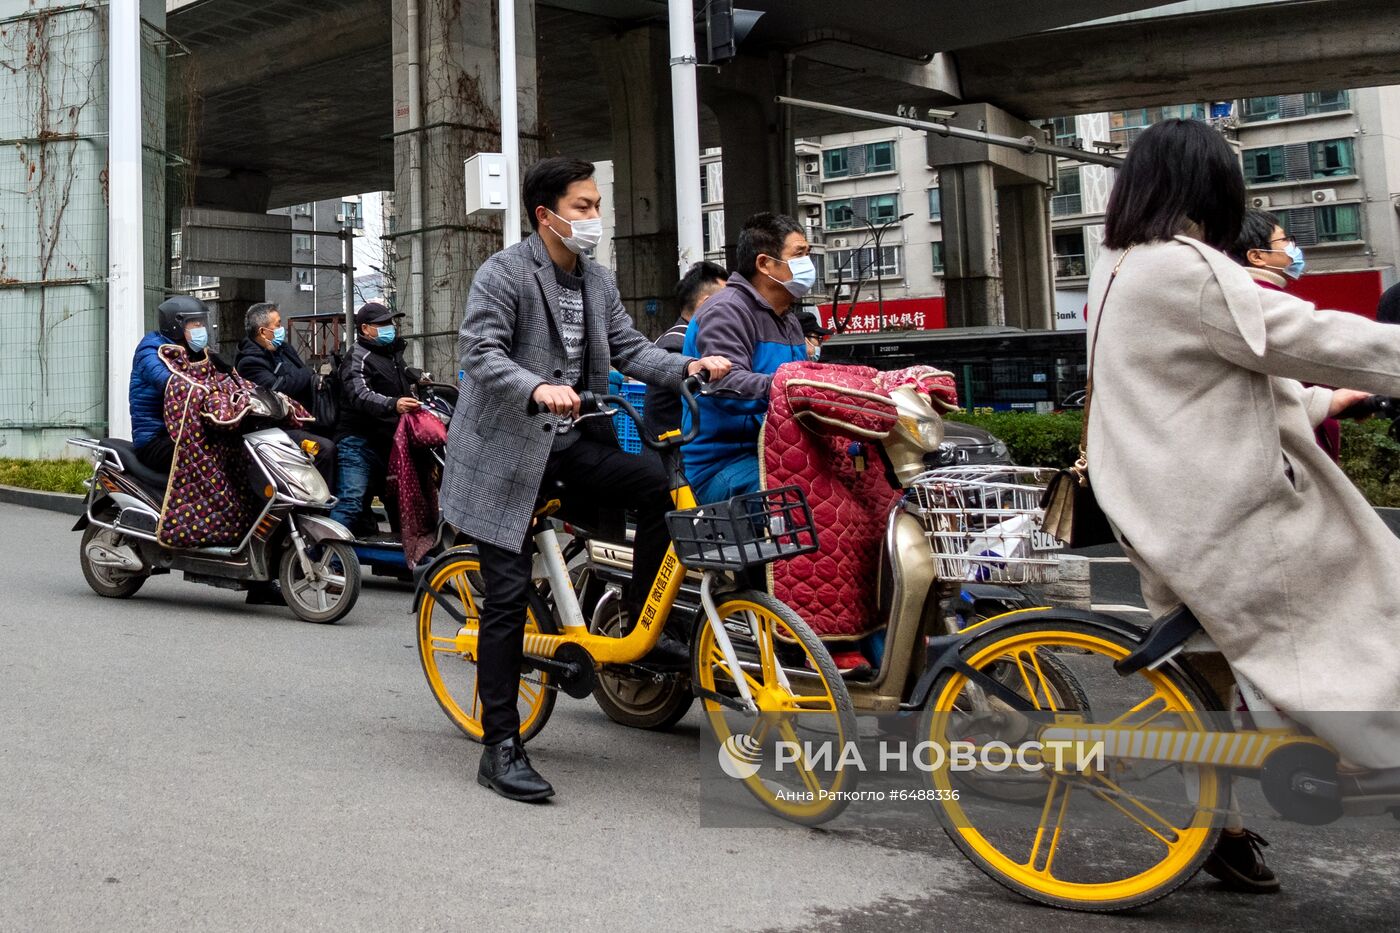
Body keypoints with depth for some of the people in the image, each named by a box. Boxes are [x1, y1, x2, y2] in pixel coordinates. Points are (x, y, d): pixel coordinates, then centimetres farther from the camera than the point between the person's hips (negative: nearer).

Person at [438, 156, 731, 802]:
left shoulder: (598, 281, 12)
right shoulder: (503, 273, -9)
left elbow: (628, 349, 8)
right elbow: (480, 354, -19)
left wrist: (686, 367, -11)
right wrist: (537, 389, -37)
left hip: (571, 443, 6)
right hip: (507, 452, -6)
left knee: (660, 484, -18)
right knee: (508, 594, -6)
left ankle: (641, 626, 0)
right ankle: (500, 748, 3)